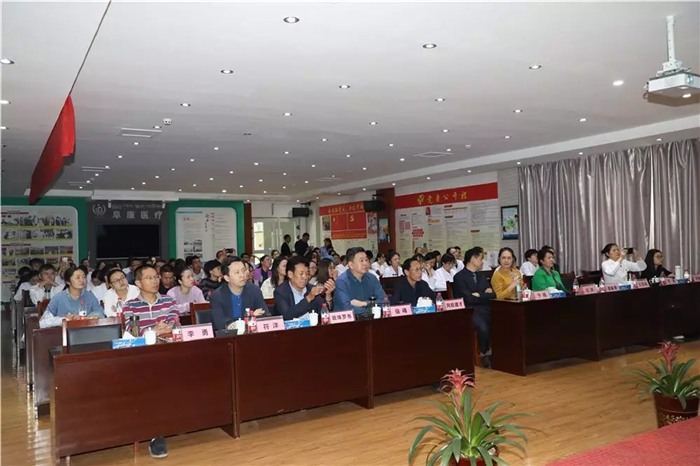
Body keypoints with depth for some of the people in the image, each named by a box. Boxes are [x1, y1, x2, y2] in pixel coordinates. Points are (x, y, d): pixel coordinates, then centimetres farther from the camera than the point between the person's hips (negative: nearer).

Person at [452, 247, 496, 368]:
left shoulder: (481, 275, 20)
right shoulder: (459, 276, -3)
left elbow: (493, 294, 12)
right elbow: (469, 298, -13)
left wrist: (480, 295, -5)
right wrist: (485, 294, 0)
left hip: (485, 310, 6)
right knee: (483, 328, -35)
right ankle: (484, 354, -7)